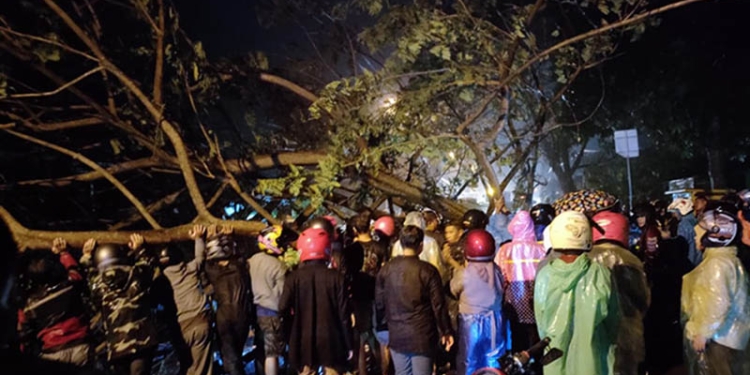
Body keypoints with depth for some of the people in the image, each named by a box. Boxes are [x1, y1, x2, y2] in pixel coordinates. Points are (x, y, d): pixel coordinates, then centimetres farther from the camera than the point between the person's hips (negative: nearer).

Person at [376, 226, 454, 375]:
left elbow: (379, 303, 4)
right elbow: (438, 305, -10)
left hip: (396, 334, 4)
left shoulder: (386, 269, -1)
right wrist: (446, 331, 2)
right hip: (422, 336, -4)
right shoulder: (428, 270, -12)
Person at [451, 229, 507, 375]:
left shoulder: (464, 274, -18)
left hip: (471, 322, -3)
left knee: (469, 363, 13)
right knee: (493, 361, 18)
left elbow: (453, 290, -1)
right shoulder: (496, 270, -9)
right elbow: (502, 289, 3)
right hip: (493, 321, 3)